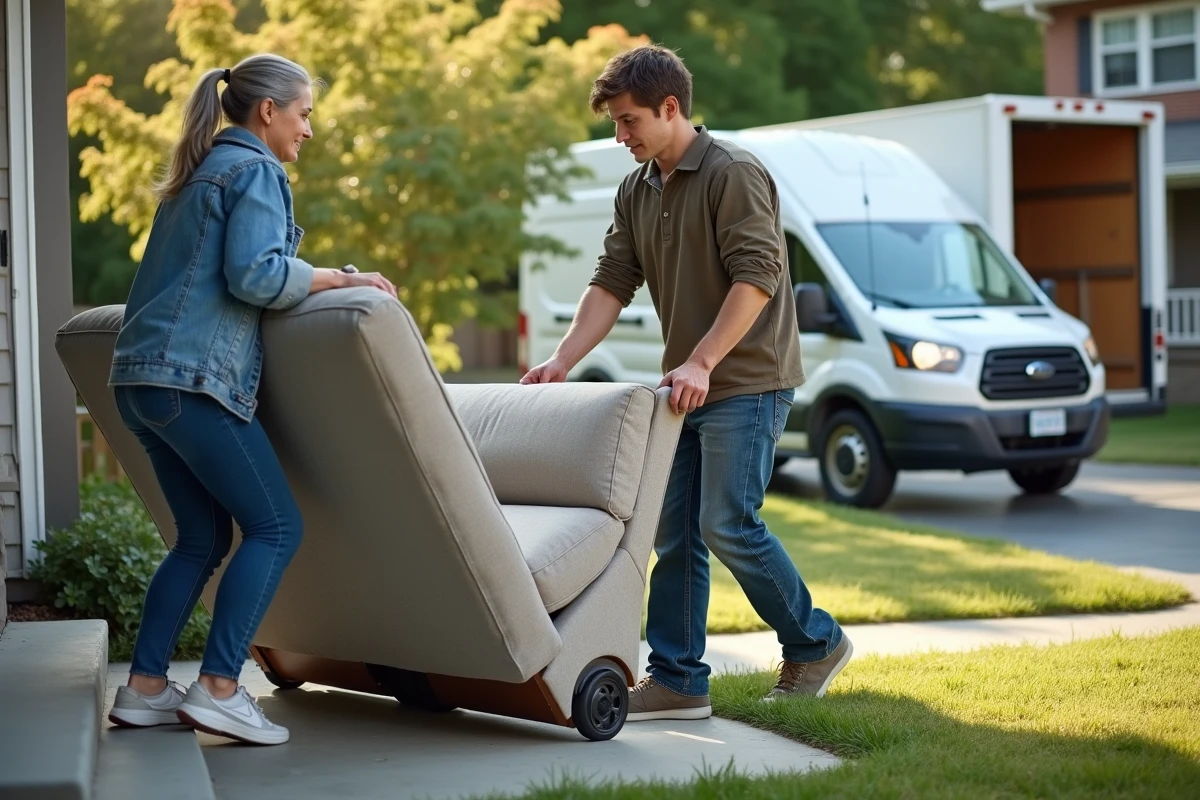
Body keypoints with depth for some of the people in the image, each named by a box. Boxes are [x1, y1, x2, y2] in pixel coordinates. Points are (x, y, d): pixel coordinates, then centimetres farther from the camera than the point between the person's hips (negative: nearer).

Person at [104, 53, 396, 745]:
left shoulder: (196, 174, 23)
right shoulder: (256, 170, -5)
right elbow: (256, 275, -17)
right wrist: (342, 278, -8)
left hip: (141, 377, 10)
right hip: (195, 377, -10)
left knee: (202, 537, 13)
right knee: (276, 527, -6)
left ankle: (144, 688, 11)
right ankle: (219, 689, -10)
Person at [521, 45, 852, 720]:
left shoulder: (734, 173, -13)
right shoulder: (636, 191, 13)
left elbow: (757, 276, -21)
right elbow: (612, 284, 11)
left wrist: (700, 362, -28)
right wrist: (562, 362, -2)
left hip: (747, 383, -8)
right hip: (686, 387, 8)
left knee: (728, 525, -11)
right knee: (674, 533, 5)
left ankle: (815, 644, 8)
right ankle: (678, 681, 10)